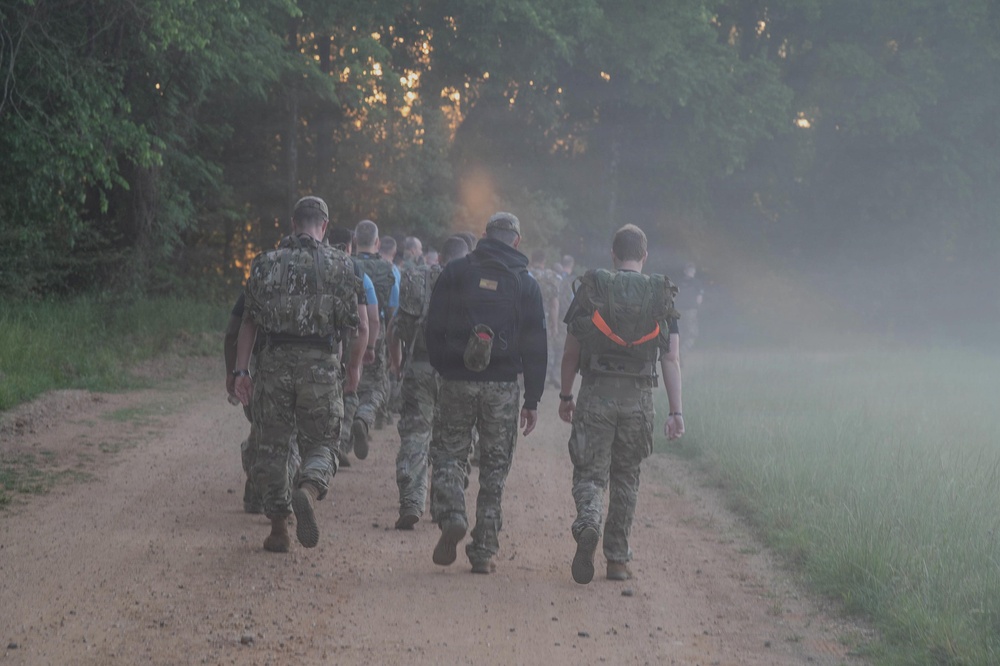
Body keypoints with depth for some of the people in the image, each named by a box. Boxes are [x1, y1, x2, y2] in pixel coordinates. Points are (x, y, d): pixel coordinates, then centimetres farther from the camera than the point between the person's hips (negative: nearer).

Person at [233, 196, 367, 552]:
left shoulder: (266, 263, 7)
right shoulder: (339, 264, 2)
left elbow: (249, 322, 5)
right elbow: (360, 327, 0)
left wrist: (241, 369, 6)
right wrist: (355, 366, 16)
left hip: (275, 363, 1)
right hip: (320, 365, -1)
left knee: (271, 446, 12)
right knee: (320, 443, 9)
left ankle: (279, 528, 13)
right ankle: (308, 490, -23)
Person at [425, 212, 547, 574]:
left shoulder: (455, 272, 4)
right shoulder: (526, 283, 4)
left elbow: (433, 328, 2)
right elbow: (535, 348, 4)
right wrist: (532, 400, 8)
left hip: (457, 381, 0)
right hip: (503, 386, 1)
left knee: (447, 453, 11)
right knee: (494, 468, 7)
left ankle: (451, 517, -15)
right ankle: (483, 551, 6)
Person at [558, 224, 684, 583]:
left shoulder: (590, 289, 1)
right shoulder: (661, 295, 4)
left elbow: (571, 352, 3)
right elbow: (671, 358, -1)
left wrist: (566, 396, 15)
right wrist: (676, 411, -1)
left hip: (596, 392, -1)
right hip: (638, 398, 2)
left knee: (589, 472, 3)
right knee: (626, 478, 14)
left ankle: (588, 524, -28)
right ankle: (617, 560, 16)